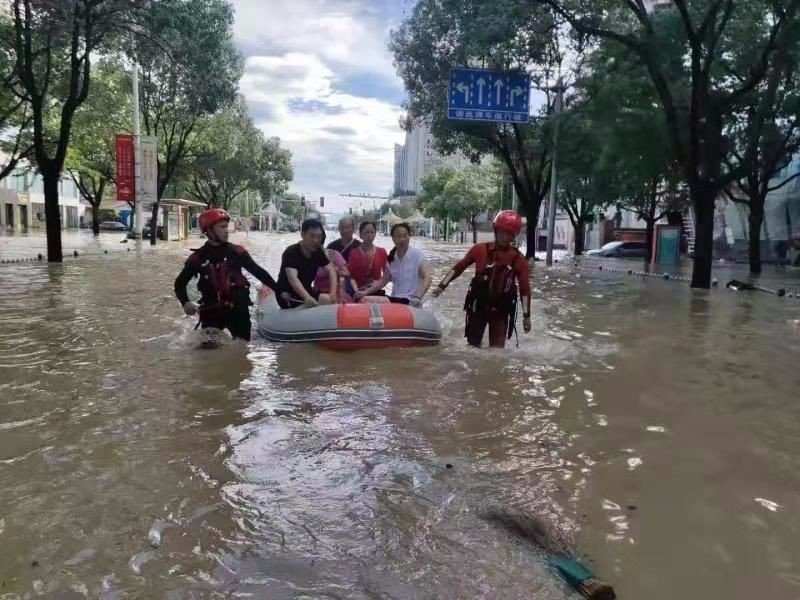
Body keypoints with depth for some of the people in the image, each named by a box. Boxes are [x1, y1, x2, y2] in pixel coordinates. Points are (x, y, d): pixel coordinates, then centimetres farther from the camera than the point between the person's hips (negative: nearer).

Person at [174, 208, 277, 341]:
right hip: (211, 311, 0)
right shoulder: (198, 257, -2)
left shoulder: (236, 252, -2)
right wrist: (185, 302, -11)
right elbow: (180, 283, 7)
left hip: (238, 308, 0)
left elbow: (258, 272, 1)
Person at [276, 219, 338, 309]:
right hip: (288, 295, -8)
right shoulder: (291, 252, -22)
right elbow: (292, 278, -36)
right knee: (327, 300, -22)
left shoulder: (318, 252, 0)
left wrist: (333, 292, -26)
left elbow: (331, 270, -7)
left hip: (306, 291, 8)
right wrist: (307, 297, -53)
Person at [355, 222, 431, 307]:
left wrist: (418, 297, -31)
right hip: (395, 299, 6)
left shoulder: (417, 254, -6)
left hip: (409, 301, -6)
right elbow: (383, 281, 17)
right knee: (364, 299, -15)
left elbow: (427, 278, -16)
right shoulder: (391, 258, 10)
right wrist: (366, 292, 3)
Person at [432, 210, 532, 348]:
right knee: (473, 344, 11)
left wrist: (526, 316, -3)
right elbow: (459, 267, 4)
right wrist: (442, 285, 4)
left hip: (501, 310, 0)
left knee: (497, 348, 2)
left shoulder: (518, 259, -8)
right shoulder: (480, 250, -7)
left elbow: (524, 288, -4)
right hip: (478, 306, 1)